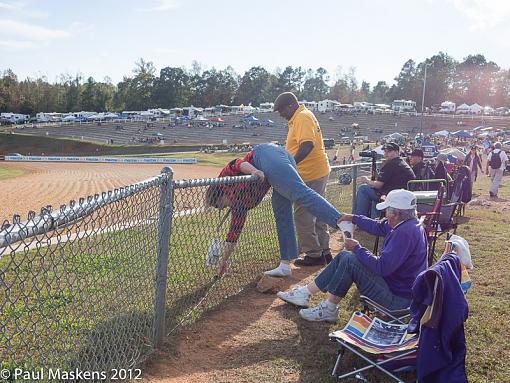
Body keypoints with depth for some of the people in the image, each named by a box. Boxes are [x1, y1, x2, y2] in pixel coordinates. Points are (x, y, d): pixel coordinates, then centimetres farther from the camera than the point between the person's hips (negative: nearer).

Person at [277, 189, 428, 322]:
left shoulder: (405, 233, -28)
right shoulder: (408, 223, 4)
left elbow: (382, 267, -30)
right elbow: (379, 227, 20)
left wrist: (357, 249, -17)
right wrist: (353, 218, 26)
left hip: (398, 300, -10)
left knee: (349, 261, -17)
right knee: (344, 256, 8)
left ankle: (328, 309, -3)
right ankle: (306, 292, 12)